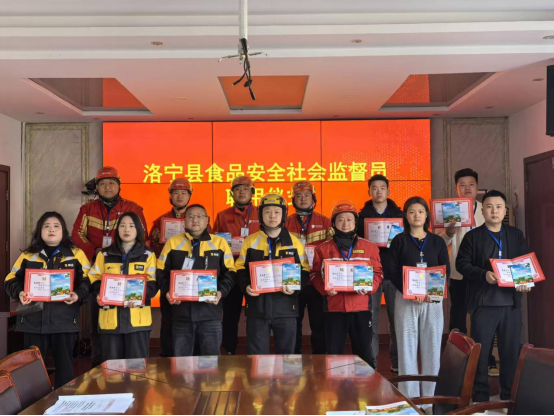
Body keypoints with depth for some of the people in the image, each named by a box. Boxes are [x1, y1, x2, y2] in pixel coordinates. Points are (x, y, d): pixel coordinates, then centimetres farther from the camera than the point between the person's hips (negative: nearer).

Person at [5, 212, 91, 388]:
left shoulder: (76, 254, 6)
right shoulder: (28, 255, 11)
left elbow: (88, 281, 1)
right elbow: (11, 280, 9)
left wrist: (78, 294, -18)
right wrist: (19, 293, -12)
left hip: (64, 320, -1)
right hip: (33, 320, 2)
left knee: (65, 365, 5)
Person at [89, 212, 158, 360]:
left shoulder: (148, 255, 7)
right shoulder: (104, 255, 12)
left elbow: (153, 282, 0)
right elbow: (94, 279, 9)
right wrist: (99, 294, -12)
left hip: (138, 318, -1)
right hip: (110, 318, 2)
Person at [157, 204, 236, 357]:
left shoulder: (220, 243, 6)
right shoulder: (173, 242, 8)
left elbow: (230, 272, 5)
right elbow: (161, 272, 9)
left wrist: (221, 291, -11)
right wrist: (167, 292, -8)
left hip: (210, 312, -1)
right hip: (181, 311, 1)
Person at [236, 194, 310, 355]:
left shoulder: (294, 242, 5)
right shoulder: (250, 241, 6)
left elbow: (305, 270, 7)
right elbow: (240, 268, 10)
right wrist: (246, 286, -9)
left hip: (285, 306, 0)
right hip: (257, 305, 0)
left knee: (286, 353, 9)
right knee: (257, 354, 5)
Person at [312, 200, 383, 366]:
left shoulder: (370, 247, 6)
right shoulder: (323, 249, 6)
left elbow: (378, 273, 6)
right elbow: (316, 275, 5)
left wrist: (369, 287, -13)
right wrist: (325, 288, -14)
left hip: (361, 308, 0)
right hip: (334, 307, 0)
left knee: (364, 352, 8)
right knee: (334, 352, 7)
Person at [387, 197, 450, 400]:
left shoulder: (438, 241, 9)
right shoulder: (399, 241, 4)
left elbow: (446, 271, 4)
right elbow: (392, 271, -2)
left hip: (433, 299, 2)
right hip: (406, 299, -2)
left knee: (432, 348, 3)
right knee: (407, 348, -1)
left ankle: (429, 396, 13)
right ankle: (409, 398, 6)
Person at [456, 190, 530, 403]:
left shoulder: (516, 235, 11)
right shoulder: (473, 236, 3)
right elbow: (462, 264, -5)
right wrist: (484, 275, -19)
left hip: (511, 302, 3)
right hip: (483, 302, -2)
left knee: (511, 350, 8)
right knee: (480, 350, 3)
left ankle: (510, 395, 21)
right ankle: (480, 396, 14)